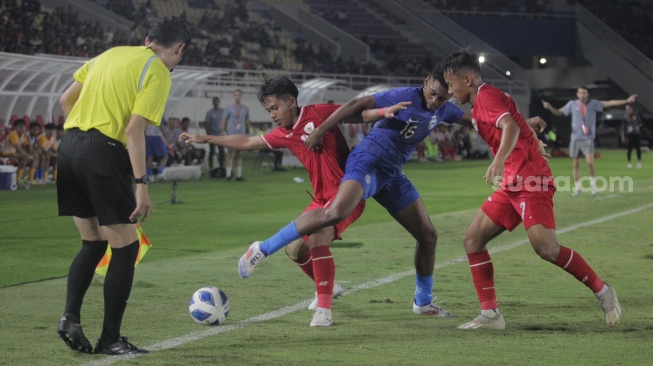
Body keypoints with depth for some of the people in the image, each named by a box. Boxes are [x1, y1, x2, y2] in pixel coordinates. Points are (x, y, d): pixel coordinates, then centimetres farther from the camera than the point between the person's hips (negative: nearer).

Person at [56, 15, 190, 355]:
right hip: (103, 154, -7)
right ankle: (110, 339, 5)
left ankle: (70, 318, 4)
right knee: (125, 248, 3)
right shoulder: (158, 73, -3)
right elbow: (134, 130, -13)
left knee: (92, 244, 19)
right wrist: (141, 185, -14)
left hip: (68, 145, 8)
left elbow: (65, 100, 19)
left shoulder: (110, 54, 19)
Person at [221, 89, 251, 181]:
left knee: (239, 155, 5)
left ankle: (239, 175, 8)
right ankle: (228, 175, -4)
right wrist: (223, 133, -2)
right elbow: (224, 121, 3)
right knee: (230, 154, -6)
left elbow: (247, 121, 18)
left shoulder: (245, 109, 11)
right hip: (231, 134, -3)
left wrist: (248, 132, 15)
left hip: (241, 135, 3)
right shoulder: (229, 108, 2)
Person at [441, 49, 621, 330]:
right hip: (512, 184, 10)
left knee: (546, 248, -20)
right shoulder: (478, 105, 18)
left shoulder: (487, 96, -11)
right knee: (472, 240, 2)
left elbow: (511, 127, -29)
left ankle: (602, 291, -2)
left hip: (530, 180, -10)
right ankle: (490, 314, 1)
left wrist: (499, 160, -44)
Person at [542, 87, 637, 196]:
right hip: (575, 138, 2)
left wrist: (627, 101, -7)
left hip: (588, 138, -2)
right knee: (576, 164, 5)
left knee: (590, 162, -16)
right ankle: (577, 187, 16)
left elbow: (609, 103, -1)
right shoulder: (572, 104, 5)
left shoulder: (593, 104, 2)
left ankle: (593, 183, 5)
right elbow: (559, 113, 11)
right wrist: (549, 107, -8)